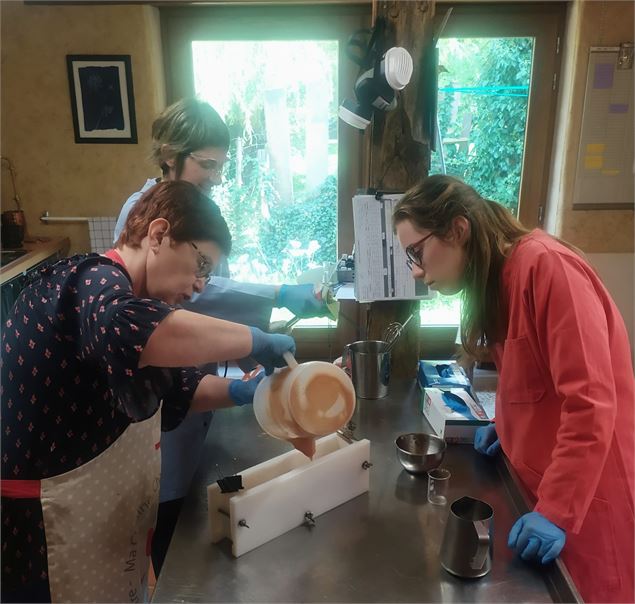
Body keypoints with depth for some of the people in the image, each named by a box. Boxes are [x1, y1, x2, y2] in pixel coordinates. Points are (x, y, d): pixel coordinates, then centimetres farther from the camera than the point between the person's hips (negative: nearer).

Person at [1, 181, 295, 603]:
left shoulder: (116, 296, 11)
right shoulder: (92, 280, -21)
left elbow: (176, 391, 17)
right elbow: (130, 332, -46)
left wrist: (240, 392, 0)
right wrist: (257, 342, -33)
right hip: (48, 528, -9)